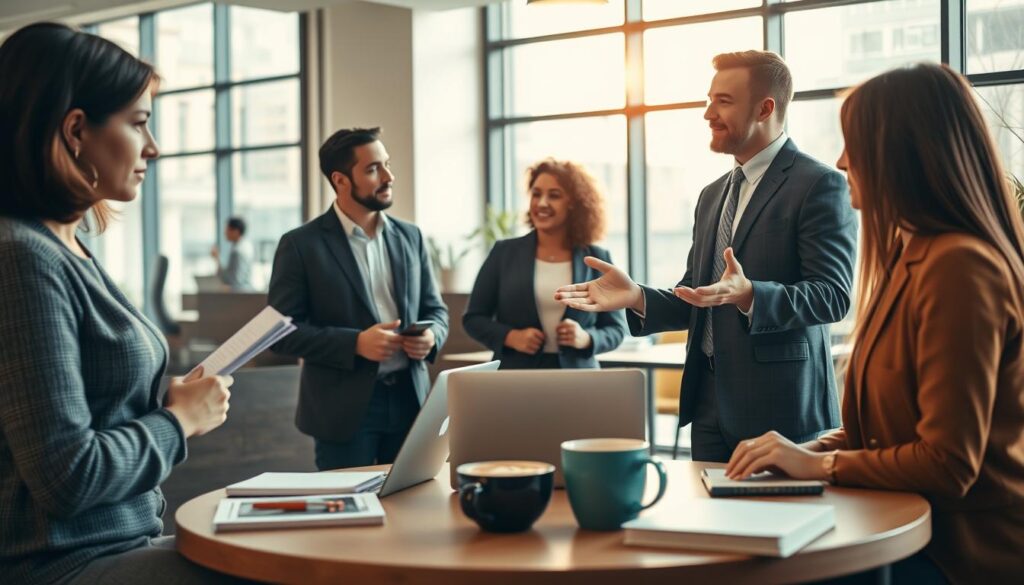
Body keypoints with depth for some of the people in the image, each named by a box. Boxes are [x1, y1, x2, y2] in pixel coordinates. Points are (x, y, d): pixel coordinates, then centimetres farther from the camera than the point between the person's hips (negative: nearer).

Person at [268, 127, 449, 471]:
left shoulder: (410, 237, 10)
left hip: (409, 400, 4)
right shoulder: (301, 245, -4)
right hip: (345, 408, -4)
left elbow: (435, 309, 16)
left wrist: (432, 337, -8)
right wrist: (355, 343, -19)